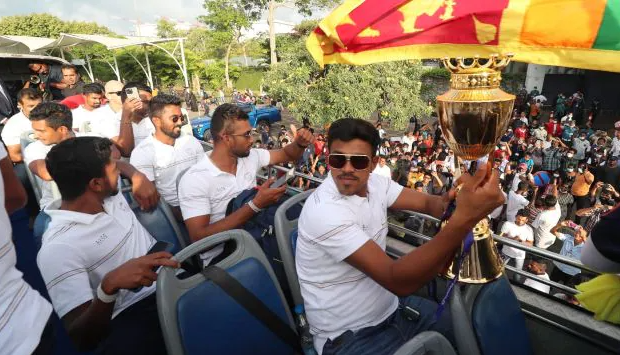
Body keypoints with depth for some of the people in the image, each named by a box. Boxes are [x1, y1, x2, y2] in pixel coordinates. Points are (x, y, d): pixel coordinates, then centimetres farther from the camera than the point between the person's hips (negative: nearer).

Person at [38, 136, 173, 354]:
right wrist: (109, 285, -35)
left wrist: (139, 177, 10)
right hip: (134, 314, -6)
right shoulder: (58, 248, -14)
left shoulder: (110, 195, 8)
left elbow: (122, 165, 33)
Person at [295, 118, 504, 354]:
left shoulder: (374, 183, -4)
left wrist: (449, 201, -25)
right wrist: (464, 217, -45)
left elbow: (427, 203, 0)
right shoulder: (323, 211, -29)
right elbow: (398, 281, -35)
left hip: (391, 308, 8)